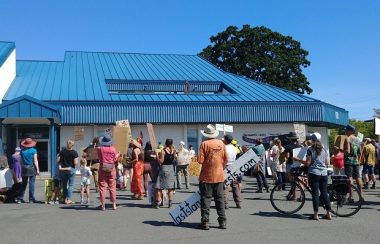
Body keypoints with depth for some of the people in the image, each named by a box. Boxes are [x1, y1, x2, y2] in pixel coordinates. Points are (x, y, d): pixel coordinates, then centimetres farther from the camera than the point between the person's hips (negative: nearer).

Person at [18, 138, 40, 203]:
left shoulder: (22, 151, 5)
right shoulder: (33, 150, -5)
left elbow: (21, 161, 6)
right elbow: (35, 161, -7)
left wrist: (22, 169, 14)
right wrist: (37, 169, -3)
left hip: (24, 168, 4)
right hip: (32, 168, -4)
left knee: (24, 184, 12)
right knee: (31, 183, 0)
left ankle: (20, 198, 11)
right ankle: (31, 199, 1)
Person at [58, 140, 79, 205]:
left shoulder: (62, 151, 0)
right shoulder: (74, 152, -9)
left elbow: (58, 160, 2)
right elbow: (75, 163, -13)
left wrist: (58, 156, 20)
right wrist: (77, 160, 7)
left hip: (63, 170, 3)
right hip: (71, 169, -3)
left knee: (64, 185, 13)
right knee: (71, 185, 5)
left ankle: (65, 199, 16)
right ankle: (68, 199, 0)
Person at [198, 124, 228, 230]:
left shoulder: (204, 144, -10)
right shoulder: (221, 143, 2)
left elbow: (200, 160, -15)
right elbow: (225, 159, 7)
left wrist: (206, 161, 6)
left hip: (206, 176, -4)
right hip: (219, 176, 4)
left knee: (206, 198, 2)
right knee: (220, 198, 10)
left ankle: (205, 222, 2)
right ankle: (222, 221, 13)